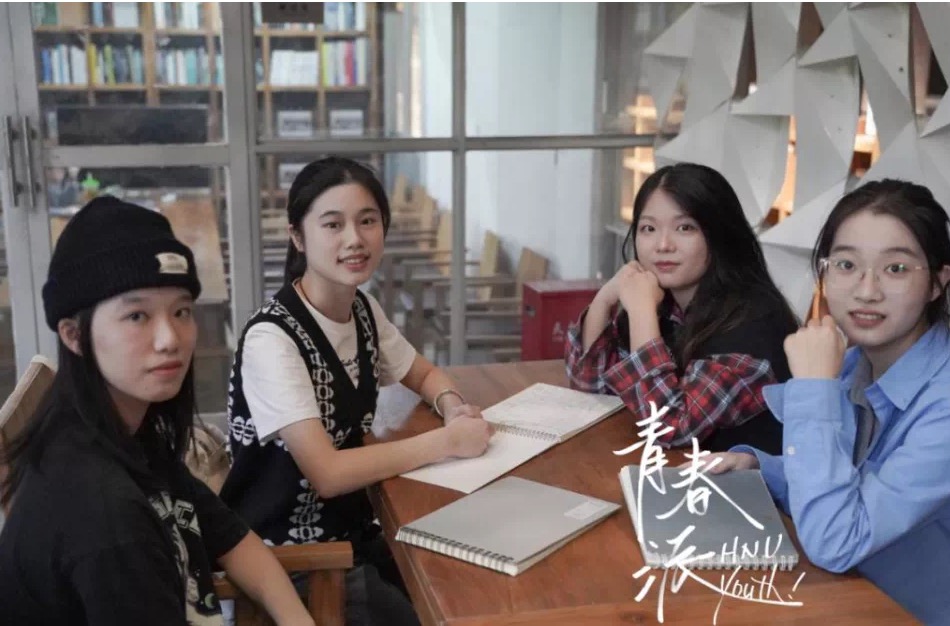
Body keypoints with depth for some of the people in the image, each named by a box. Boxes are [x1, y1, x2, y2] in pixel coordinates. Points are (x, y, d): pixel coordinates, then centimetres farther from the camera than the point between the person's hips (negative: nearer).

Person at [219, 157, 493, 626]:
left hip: (355, 531, 7)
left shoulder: (363, 310, 0)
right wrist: (449, 440, -22)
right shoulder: (272, 339, -23)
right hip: (288, 561, -7)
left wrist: (453, 406, -6)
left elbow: (424, 374, 17)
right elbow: (327, 473, -28)